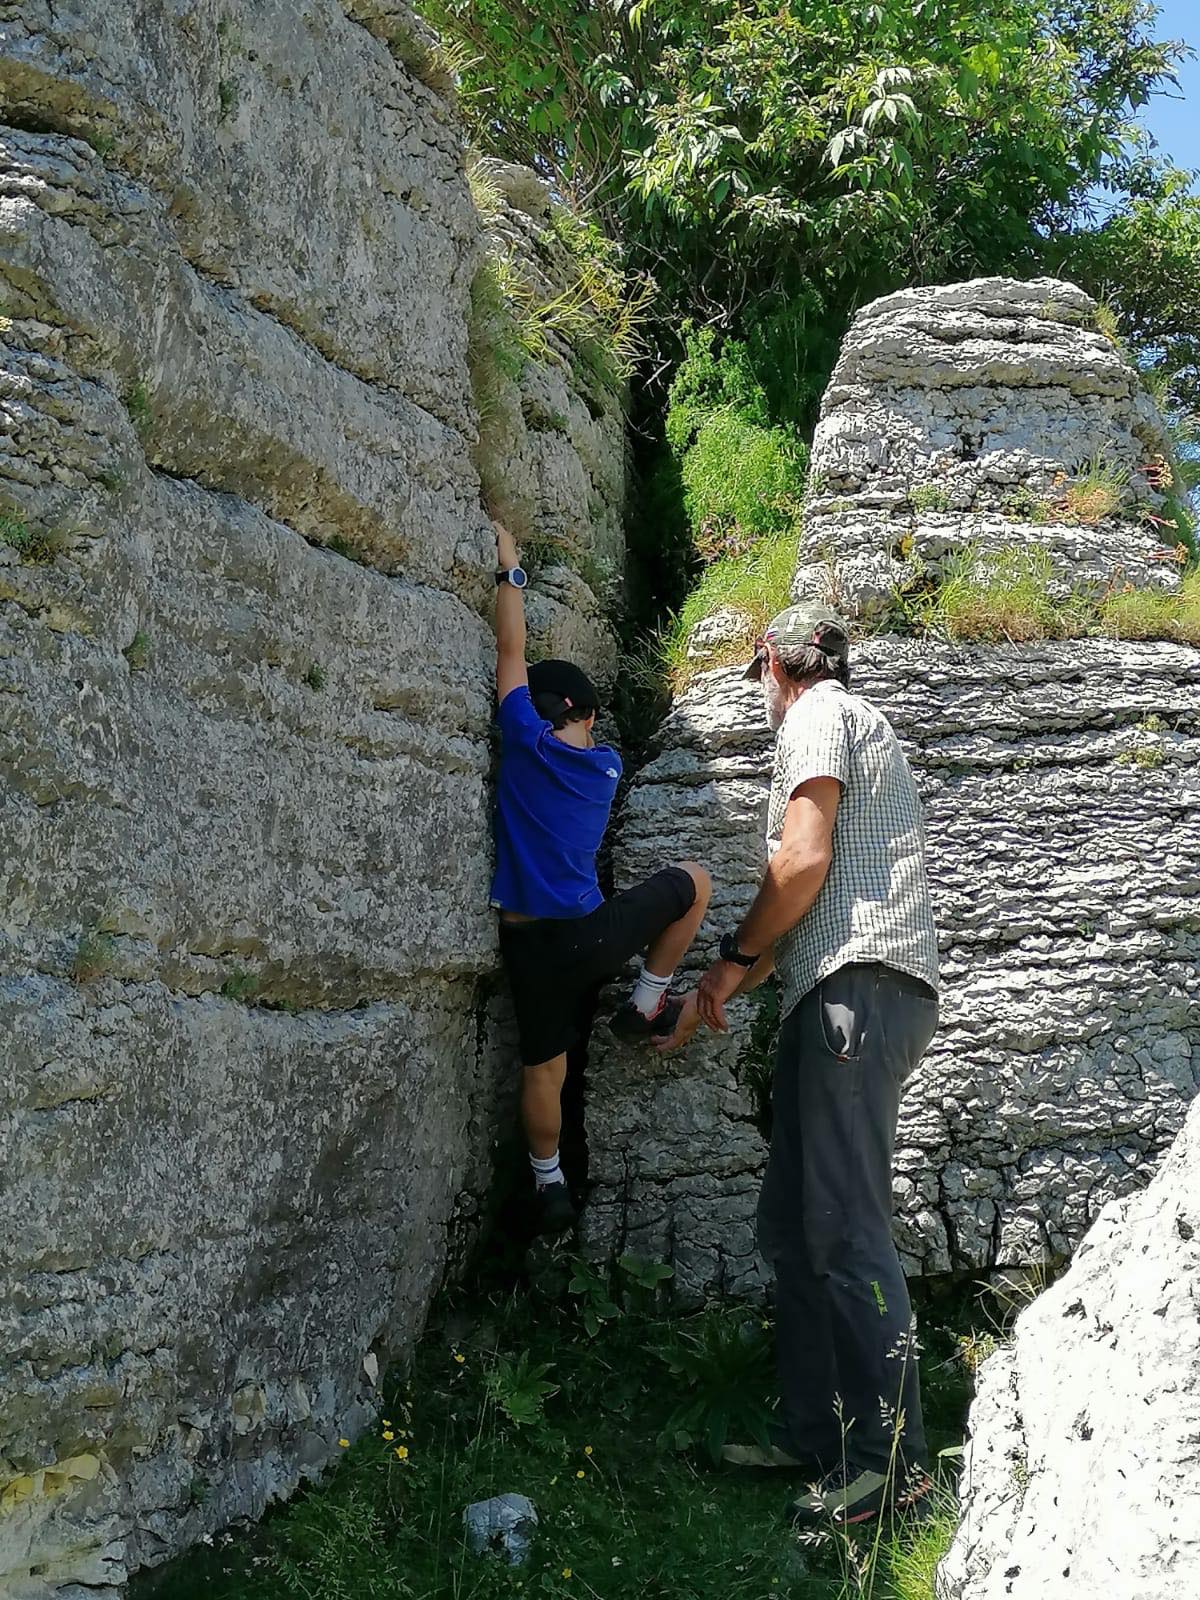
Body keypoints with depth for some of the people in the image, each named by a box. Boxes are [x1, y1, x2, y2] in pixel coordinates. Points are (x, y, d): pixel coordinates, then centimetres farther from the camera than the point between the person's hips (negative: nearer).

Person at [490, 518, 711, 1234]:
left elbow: (512, 652, 6)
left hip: (530, 945, 0)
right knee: (694, 879, 20)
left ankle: (550, 1183, 20)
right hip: (595, 934, 0)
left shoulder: (528, 744, -5)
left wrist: (511, 569, 11)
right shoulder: (606, 765, 3)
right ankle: (646, 1002, 20)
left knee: (544, 1067, 15)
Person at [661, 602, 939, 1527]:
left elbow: (803, 863, -14)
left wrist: (735, 957, 0)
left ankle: (890, 1459, -9)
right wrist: (716, 997, 30)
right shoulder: (858, 726, 31)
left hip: (857, 987, -10)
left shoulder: (817, 717, 1)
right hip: (853, 997, 10)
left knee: (845, 1230, -11)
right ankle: (815, 1437, 14)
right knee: (796, 1228, 10)